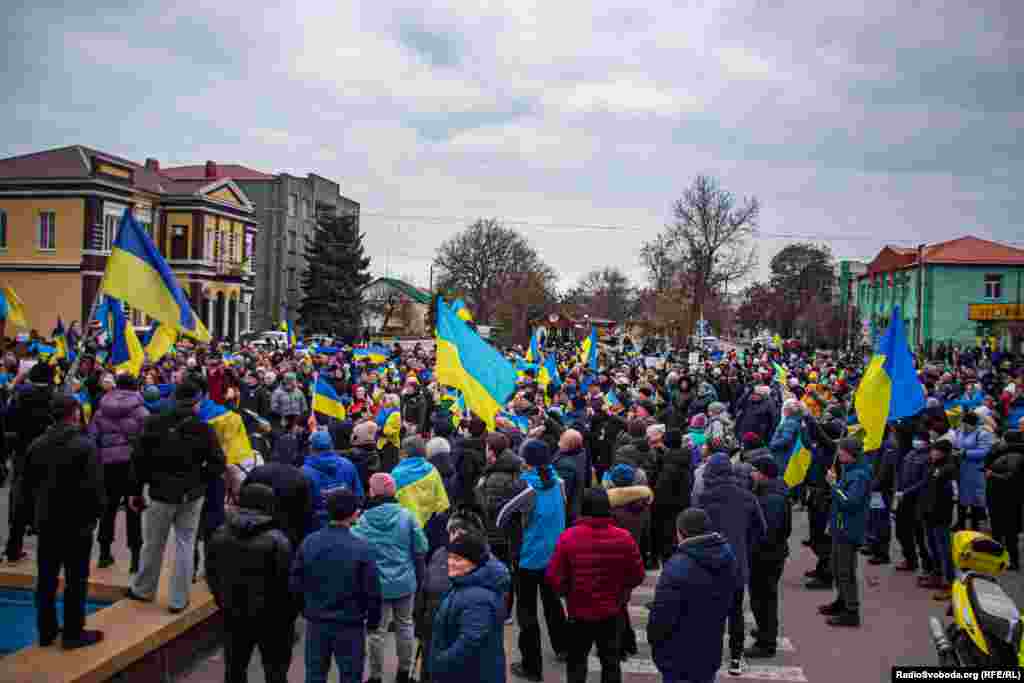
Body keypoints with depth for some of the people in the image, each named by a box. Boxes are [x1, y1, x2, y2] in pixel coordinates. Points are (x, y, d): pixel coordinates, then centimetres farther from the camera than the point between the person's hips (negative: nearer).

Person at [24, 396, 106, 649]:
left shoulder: (36, 445, 0)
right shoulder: (85, 445, -19)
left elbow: (27, 483, 8)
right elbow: (94, 486, -21)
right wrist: (97, 511, -3)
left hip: (46, 521, 6)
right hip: (77, 523, -6)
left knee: (46, 579, 16)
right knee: (76, 580, 5)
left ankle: (46, 630, 26)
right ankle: (73, 633, 12)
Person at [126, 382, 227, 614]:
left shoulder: (154, 423, -7)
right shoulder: (203, 429, -9)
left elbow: (139, 460, -5)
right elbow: (218, 464, -12)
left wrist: (137, 491, 3)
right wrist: (197, 480, 4)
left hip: (162, 493, 0)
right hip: (192, 496, 0)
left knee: (153, 544, 15)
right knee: (185, 545, 8)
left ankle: (143, 590, 34)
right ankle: (179, 599, 13)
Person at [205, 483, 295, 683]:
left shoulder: (220, 534, -3)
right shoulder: (277, 540, -22)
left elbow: (211, 574, 6)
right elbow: (286, 584, -17)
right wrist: (289, 618, -3)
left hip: (233, 614, 5)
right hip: (271, 617, -5)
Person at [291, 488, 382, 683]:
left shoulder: (308, 543, -7)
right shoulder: (361, 548, -19)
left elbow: (295, 584, 0)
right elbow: (372, 591, -14)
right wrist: (373, 621, 2)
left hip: (316, 622, 4)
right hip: (350, 624, -4)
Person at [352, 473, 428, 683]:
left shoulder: (363, 520, -13)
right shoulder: (406, 515, -10)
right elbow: (420, 549, -4)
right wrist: (418, 576, 11)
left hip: (377, 584, -2)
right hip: (405, 581, 2)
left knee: (377, 630, 12)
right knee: (404, 625, 19)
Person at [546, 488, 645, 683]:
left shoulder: (568, 537, -21)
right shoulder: (624, 537, -15)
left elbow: (554, 577, -17)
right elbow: (638, 575, -5)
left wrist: (566, 591, 4)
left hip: (579, 611, -1)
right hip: (611, 612, 2)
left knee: (577, 661, 17)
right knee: (611, 661, 19)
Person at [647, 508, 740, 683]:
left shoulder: (678, 566, -27)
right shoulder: (729, 559, -1)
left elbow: (662, 615, -24)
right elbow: (730, 604, 11)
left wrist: (652, 637, -5)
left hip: (680, 659, -7)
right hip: (711, 652, 7)